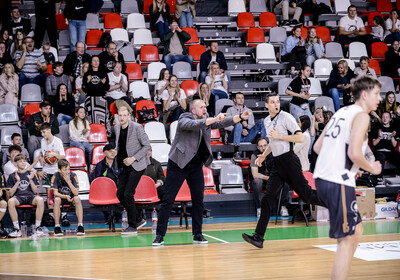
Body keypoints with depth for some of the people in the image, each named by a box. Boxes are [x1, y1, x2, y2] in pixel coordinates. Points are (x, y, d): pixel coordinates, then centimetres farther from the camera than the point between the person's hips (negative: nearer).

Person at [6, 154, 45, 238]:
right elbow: (11, 193, 5)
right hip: (18, 197, -1)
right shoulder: (12, 176, 13)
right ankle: (17, 229, -30)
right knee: (10, 201, -38)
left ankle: (37, 228, -27)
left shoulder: (31, 174, 16)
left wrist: (30, 180, -5)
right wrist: (17, 181, -5)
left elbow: (35, 191, 9)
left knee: (40, 200, -36)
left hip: (30, 196, 1)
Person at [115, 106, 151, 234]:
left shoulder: (137, 127, -15)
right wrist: (119, 159, 5)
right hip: (125, 166, 7)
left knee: (128, 194, -12)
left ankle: (133, 226, 1)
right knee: (120, 193, 4)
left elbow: (147, 146, -13)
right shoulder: (117, 128, 5)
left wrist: (133, 158, -17)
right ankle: (139, 219, 19)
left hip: (137, 166, -7)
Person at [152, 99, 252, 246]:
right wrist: (214, 119, -41)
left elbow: (223, 123, -3)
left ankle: (197, 235, 12)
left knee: (198, 200, 3)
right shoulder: (184, 120, -11)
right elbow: (194, 125, -31)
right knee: (168, 200, -4)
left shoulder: (207, 120, 7)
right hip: (178, 165, -5)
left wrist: (240, 117, -18)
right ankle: (160, 235, 2)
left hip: (196, 165, 6)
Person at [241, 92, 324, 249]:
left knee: (305, 194, -4)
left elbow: (300, 138, -14)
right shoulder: (267, 121, 15)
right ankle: (258, 237, -4)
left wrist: (280, 136, -16)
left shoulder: (286, 117, -8)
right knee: (267, 199, -2)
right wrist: (264, 155, 18)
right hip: (277, 164, 6)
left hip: (289, 161, -6)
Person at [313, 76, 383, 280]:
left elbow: (317, 146, 19)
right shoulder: (361, 116, -8)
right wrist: (371, 168, -2)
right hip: (339, 183, -9)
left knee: (356, 230, 21)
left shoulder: (341, 113, 18)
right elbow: (354, 153, -21)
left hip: (322, 178, 9)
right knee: (347, 240, -3)